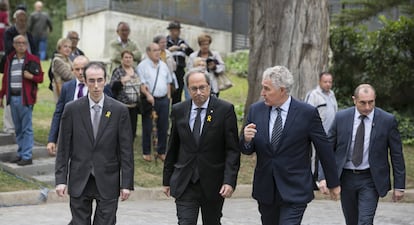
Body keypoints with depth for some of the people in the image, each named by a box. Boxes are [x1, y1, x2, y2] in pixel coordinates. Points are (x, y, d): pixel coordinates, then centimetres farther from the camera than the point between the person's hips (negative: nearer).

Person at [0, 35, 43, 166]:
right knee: (18, 128, 12)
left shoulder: (32, 60, -1)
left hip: (25, 97, -5)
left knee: (26, 128, -4)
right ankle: (21, 153, 20)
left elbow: (40, 78, 0)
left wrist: (31, 76, -20)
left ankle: (27, 156, -3)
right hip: (12, 97, 5)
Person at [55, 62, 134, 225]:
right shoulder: (72, 109, 0)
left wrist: (126, 183, -4)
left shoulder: (119, 110, -1)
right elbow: (63, 148, 3)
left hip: (107, 182, -1)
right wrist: (61, 179, -3)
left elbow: (126, 150, 0)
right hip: (79, 182, 1)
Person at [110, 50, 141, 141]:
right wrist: (122, 81, -28)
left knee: (133, 130, 7)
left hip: (134, 105, 6)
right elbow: (113, 86, -14)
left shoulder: (135, 71, 13)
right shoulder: (118, 71, -4)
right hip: (122, 106, -6)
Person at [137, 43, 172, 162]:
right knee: (147, 127, 2)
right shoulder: (142, 66, -5)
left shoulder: (163, 65, 13)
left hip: (163, 99, 5)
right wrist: (148, 95, -23)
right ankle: (146, 152, 13)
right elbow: (141, 83, -12)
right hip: (150, 100, -5)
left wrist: (168, 96, 11)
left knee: (163, 127, 8)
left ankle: (161, 152, 20)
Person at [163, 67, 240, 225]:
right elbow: (172, 148, 11)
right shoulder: (178, 110, 3)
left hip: (213, 184, -1)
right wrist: (167, 180, 12)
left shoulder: (225, 110, -6)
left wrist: (229, 181, -16)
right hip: (184, 184, 1)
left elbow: (232, 149, -7)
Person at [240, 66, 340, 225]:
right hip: (265, 189, 4)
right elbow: (247, 150, 7)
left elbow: (324, 149, -1)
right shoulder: (256, 110, 1)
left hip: (295, 191, -4)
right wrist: (246, 139, -18)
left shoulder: (307, 113, -10)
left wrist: (333, 183, 7)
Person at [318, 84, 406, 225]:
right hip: (346, 178, 3)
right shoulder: (341, 118, -3)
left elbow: (396, 155, -2)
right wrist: (324, 177, -10)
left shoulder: (387, 120, -8)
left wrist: (399, 185, -2)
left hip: (370, 180, -3)